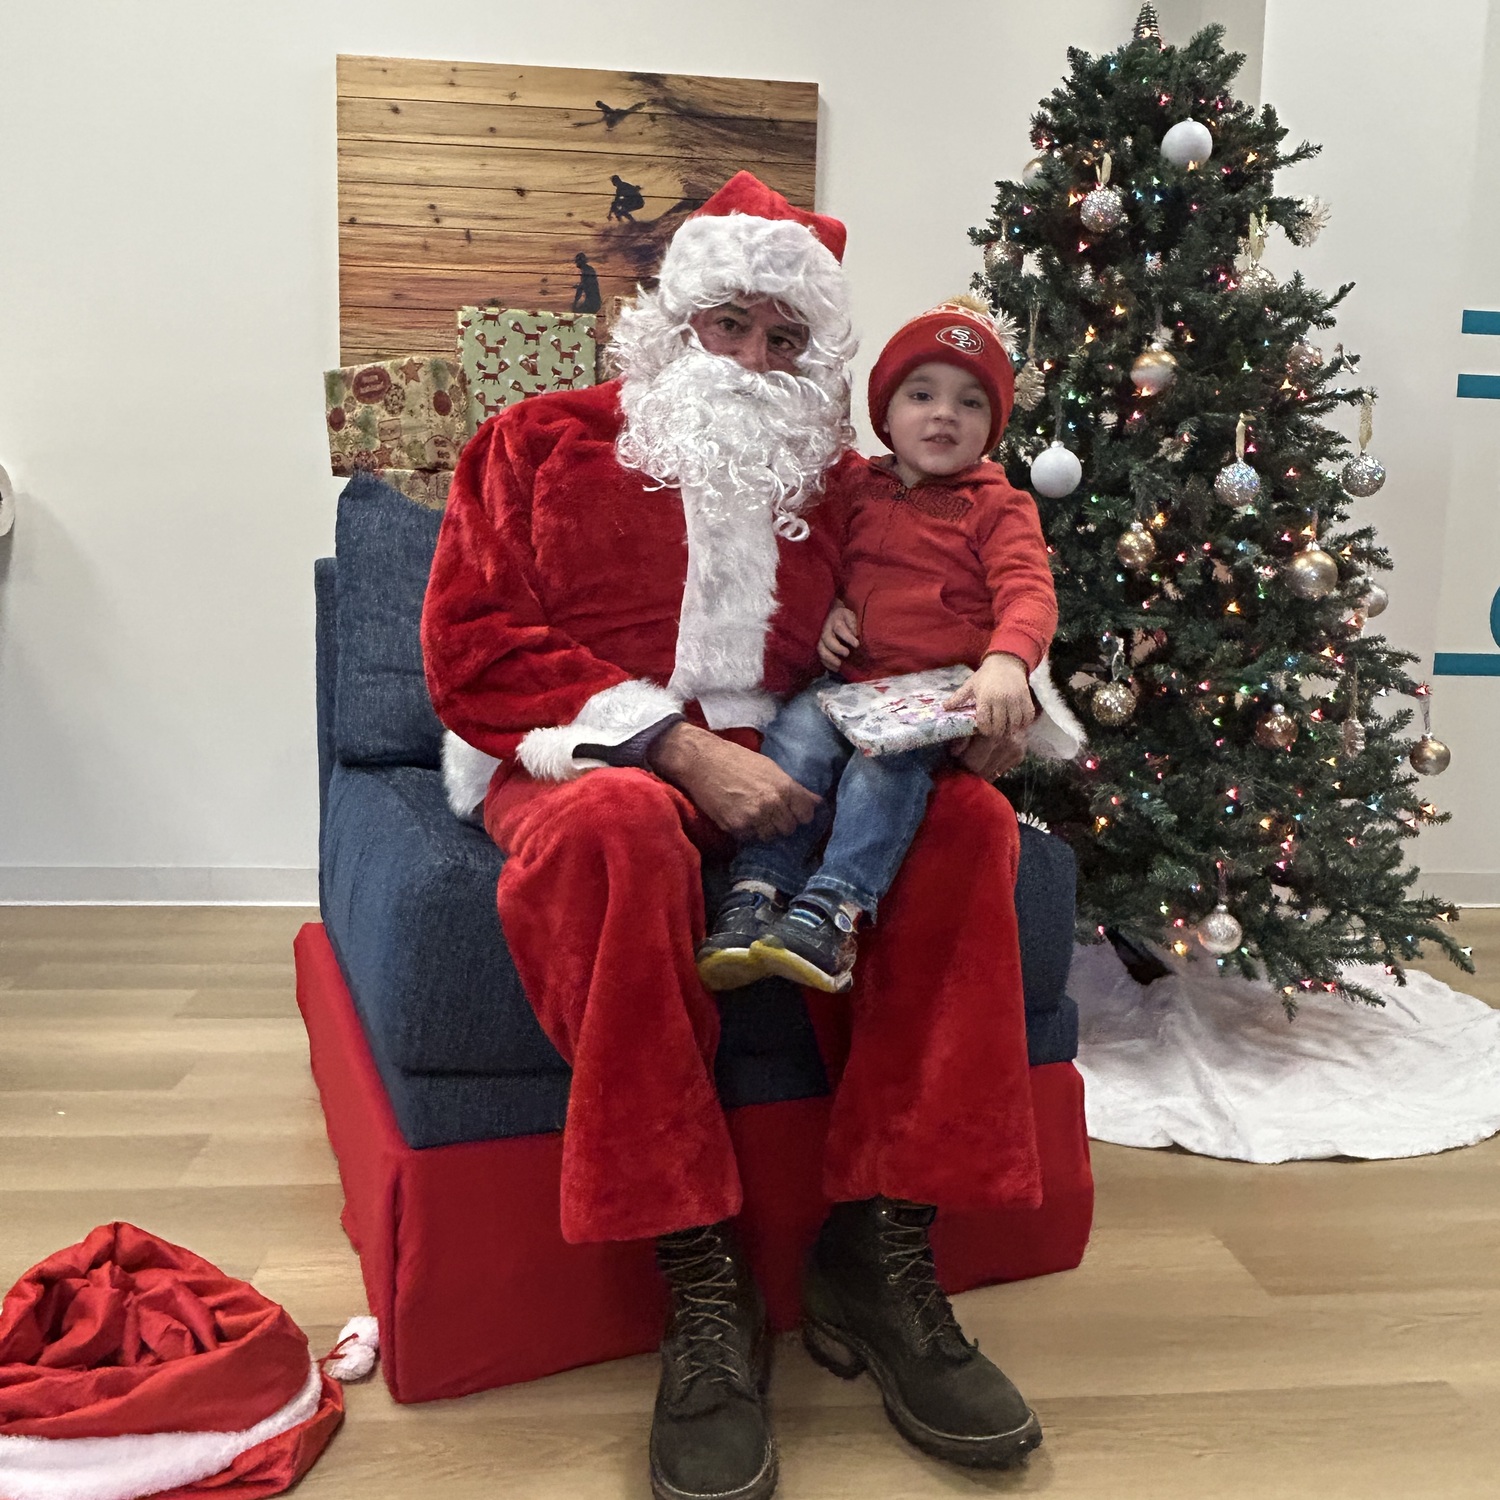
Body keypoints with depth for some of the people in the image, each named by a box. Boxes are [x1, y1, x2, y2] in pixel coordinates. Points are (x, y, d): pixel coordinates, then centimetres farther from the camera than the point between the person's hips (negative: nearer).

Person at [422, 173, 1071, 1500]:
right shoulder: (544, 443, 8)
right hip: (582, 759, -3)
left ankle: (879, 1249, -17)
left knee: (967, 817, -21)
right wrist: (678, 748, -16)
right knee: (618, 825, -38)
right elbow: (472, 653, -4)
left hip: (772, 770, 4)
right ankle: (703, 1281, -29)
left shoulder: (828, 480, 18)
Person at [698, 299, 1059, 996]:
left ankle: (833, 910, -39)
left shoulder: (999, 507, 6)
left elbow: (1028, 594, -10)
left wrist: (1005, 662, -33)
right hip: (848, 678, 3)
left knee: (888, 764, -33)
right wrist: (824, 612, 4)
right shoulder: (854, 487, 17)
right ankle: (756, 894, -31)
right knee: (796, 733, -27)